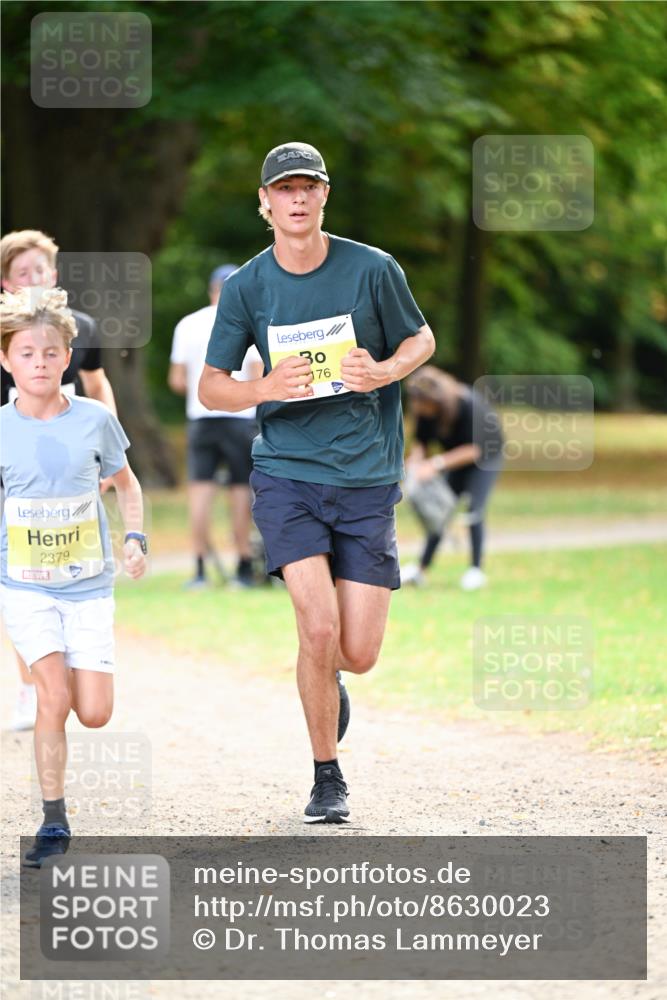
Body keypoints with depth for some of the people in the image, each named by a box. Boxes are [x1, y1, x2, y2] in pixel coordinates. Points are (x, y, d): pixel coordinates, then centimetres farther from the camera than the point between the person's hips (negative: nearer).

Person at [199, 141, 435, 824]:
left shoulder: (372, 269, -3)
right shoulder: (246, 287, -1)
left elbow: (420, 338, 12)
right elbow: (210, 387, 5)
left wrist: (385, 371, -10)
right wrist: (267, 388, -16)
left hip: (367, 478, 1)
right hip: (286, 472, -1)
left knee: (358, 654, -3)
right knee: (318, 625, -17)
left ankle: (325, 674, 37)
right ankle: (327, 779, 3)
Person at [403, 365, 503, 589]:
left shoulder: (468, 405, -36)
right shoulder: (426, 410, -20)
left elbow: (473, 449, -33)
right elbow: (420, 442, -8)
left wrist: (436, 464, -38)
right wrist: (414, 464, -29)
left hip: (485, 455, -5)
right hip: (455, 458, 5)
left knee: (474, 510, -14)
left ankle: (476, 569, -2)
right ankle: (421, 568, 7)